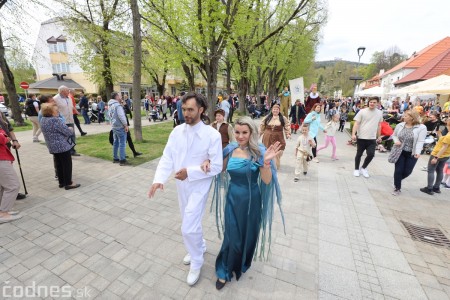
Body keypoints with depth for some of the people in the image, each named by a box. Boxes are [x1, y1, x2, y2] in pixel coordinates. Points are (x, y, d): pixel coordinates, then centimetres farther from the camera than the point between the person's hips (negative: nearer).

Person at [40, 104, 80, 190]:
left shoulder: (43, 120, 6)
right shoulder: (55, 120, -21)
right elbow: (67, 132, -19)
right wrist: (71, 129, 1)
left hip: (52, 147, 8)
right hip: (62, 146, -8)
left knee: (59, 164, 16)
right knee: (67, 164, 1)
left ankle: (61, 182, 25)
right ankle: (68, 183, 7)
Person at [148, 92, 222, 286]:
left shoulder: (212, 134, -18)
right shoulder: (177, 131, -4)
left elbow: (216, 166, -17)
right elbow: (167, 158, -6)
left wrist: (189, 172, -22)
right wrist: (159, 179, -21)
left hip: (199, 186, -5)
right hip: (181, 184, 6)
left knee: (188, 228, -4)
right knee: (190, 221, 22)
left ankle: (196, 262, 26)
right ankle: (199, 247, 52)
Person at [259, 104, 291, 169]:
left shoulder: (283, 118, 2)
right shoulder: (267, 117, 4)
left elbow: (287, 126, 3)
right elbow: (262, 126, 8)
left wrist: (288, 134, -7)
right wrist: (259, 133, 6)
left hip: (278, 138, -1)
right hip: (268, 138, 1)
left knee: (277, 153, 2)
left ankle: (276, 166, 20)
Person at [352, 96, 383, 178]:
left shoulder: (380, 113, 7)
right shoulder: (362, 111, -5)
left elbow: (379, 126, 16)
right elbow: (356, 124, -9)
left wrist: (379, 136, 18)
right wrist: (353, 134, -20)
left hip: (372, 139, 3)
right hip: (361, 137, -2)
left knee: (371, 154, -5)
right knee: (359, 154, 8)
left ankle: (363, 168, 20)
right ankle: (356, 169, 26)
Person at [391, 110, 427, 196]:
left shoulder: (421, 127, -10)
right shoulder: (400, 125, 0)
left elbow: (420, 141, -15)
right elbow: (394, 135, 12)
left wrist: (417, 152, -27)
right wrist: (396, 141, -10)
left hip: (412, 154, -1)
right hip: (400, 152, 1)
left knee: (407, 171, 6)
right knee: (398, 170, 1)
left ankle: (397, 181, 36)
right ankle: (397, 188, 17)